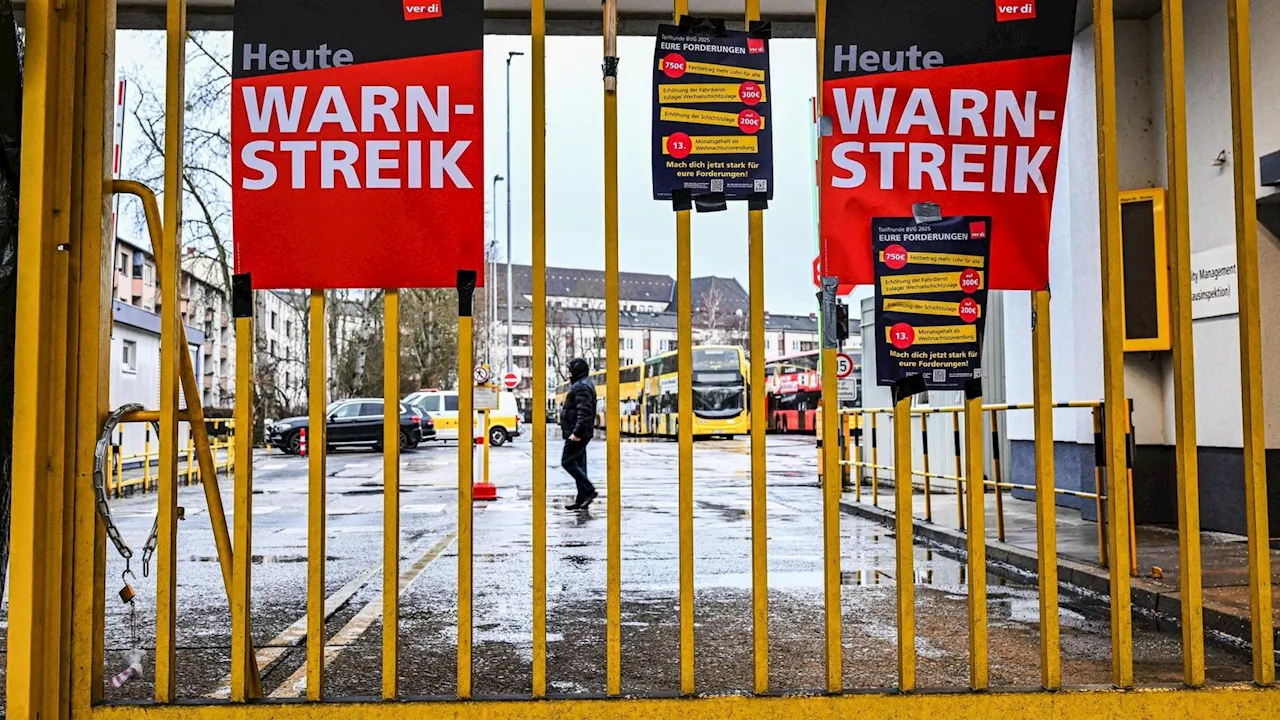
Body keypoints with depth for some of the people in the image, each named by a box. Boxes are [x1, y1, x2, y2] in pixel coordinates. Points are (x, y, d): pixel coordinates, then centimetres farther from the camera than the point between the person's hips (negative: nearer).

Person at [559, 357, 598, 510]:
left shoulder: (581, 387, -14)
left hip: (577, 434, -11)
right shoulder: (582, 385, 21)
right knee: (578, 465, 9)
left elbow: (584, 412, -24)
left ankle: (589, 490, -13)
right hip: (579, 434, 11)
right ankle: (581, 499, 9)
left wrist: (577, 432, -28)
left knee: (567, 462, -11)